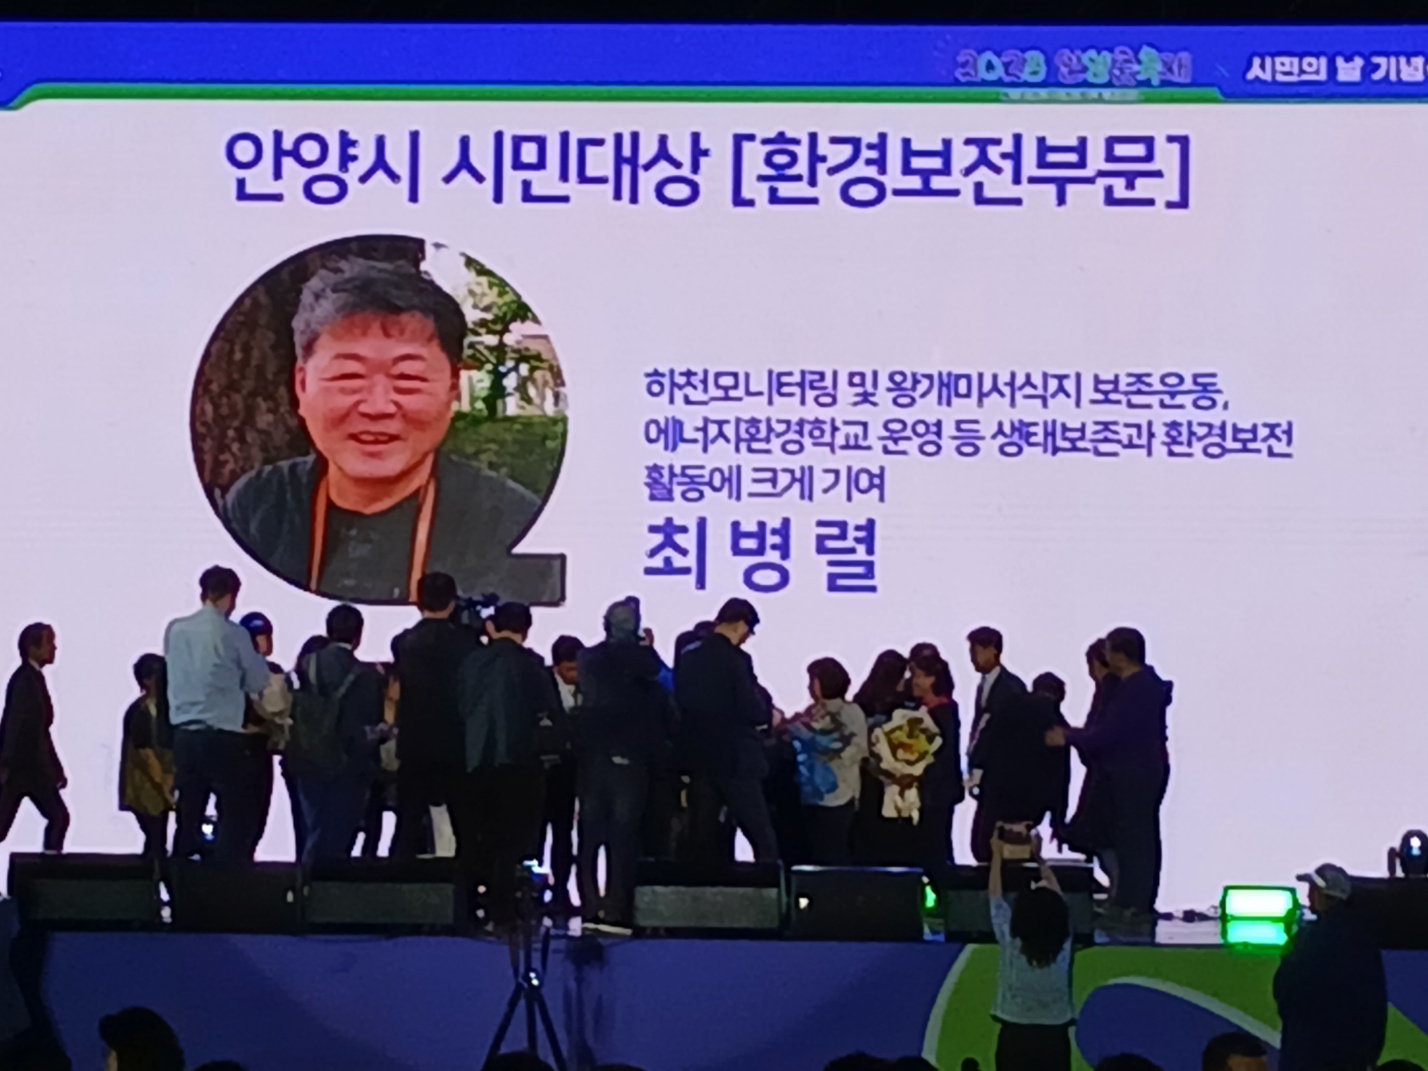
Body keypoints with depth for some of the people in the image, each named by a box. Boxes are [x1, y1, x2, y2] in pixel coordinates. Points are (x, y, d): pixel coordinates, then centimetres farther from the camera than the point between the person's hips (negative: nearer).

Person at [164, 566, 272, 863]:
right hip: (222, 736, -5)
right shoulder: (233, 634, -8)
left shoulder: (175, 630, 5)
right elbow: (257, 682, 2)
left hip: (184, 734, 5)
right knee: (237, 814, 2)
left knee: (188, 815, 12)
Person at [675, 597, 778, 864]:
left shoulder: (688, 656, 5)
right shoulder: (736, 659, -14)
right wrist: (770, 713, 4)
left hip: (699, 756, 6)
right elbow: (752, 712, -16)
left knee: (703, 837, 9)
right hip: (735, 758, -6)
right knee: (761, 837, -1)